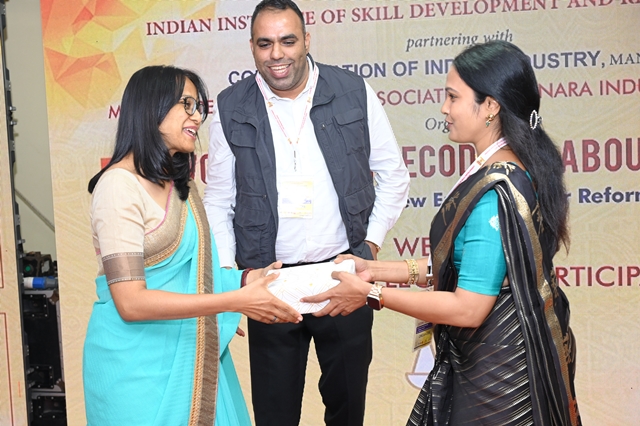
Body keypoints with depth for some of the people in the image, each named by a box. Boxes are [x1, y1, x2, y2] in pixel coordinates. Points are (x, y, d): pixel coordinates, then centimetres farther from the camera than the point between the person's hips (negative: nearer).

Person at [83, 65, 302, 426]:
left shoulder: (180, 183, 12)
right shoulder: (119, 184, -16)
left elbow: (187, 272, 10)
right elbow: (131, 302, -21)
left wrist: (243, 279, -6)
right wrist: (234, 301, -23)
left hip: (191, 352, 8)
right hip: (140, 363, -7)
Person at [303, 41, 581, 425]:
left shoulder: (494, 192, -27)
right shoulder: (525, 167, 2)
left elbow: (468, 309, -25)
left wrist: (370, 293, -17)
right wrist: (379, 270, 4)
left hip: (496, 373, -8)